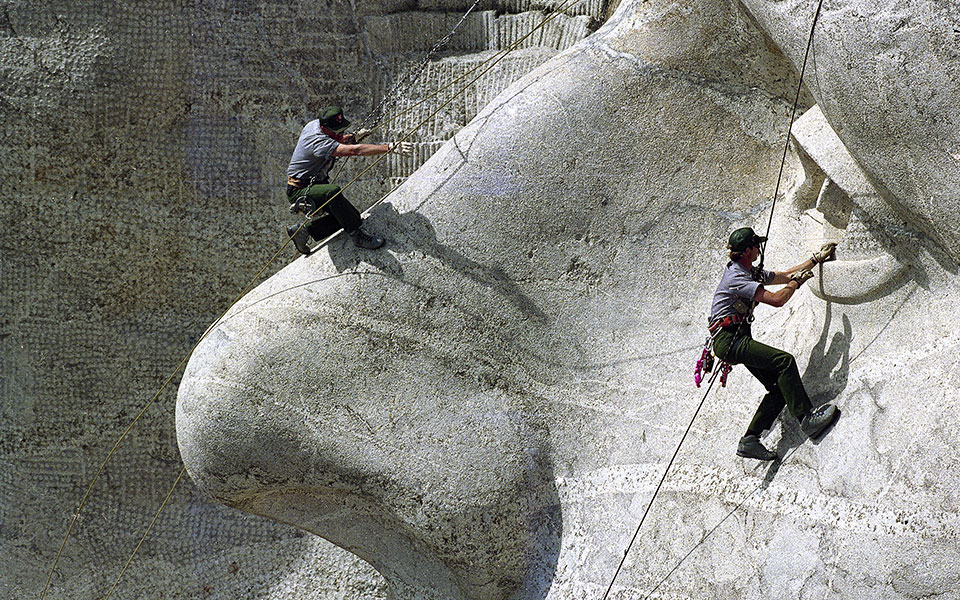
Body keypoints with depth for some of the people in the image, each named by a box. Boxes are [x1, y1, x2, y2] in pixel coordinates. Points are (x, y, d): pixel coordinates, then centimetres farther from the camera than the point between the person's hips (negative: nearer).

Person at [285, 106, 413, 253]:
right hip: (299, 191, -10)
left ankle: (304, 230, 13)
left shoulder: (315, 124, -2)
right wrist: (390, 147, -47)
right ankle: (358, 234, -29)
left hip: (316, 184, 10)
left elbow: (335, 141, 23)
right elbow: (354, 150, -41)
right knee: (333, 191, -38)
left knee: (351, 216, 3)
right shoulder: (318, 141, -30)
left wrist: (353, 137, 3)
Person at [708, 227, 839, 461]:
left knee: (779, 386, -1)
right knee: (784, 361, -23)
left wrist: (816, 259, 27)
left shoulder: (752, 273, 16)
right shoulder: (736, 277, -16)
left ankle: (749, 440, -4)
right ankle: (806, 418, -22)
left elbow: (786, 275, 28)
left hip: (739, 338, 10)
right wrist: (797, 282, -4)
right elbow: (777, 299, -21)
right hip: (728, 339, -10)